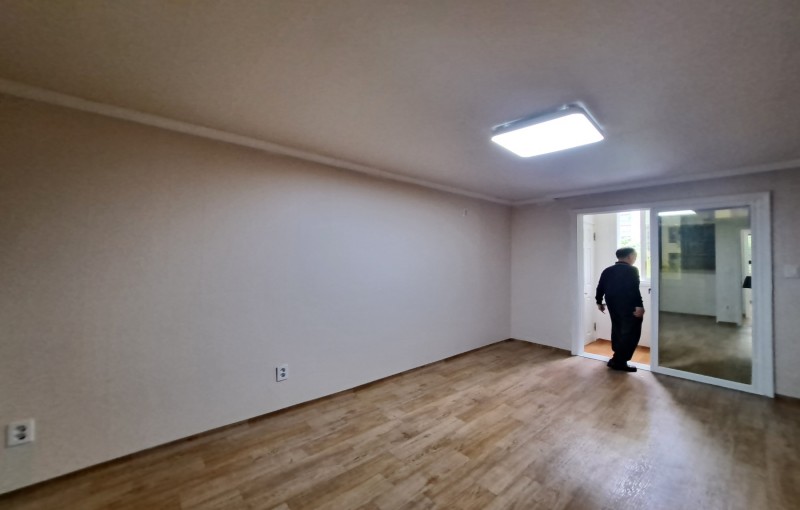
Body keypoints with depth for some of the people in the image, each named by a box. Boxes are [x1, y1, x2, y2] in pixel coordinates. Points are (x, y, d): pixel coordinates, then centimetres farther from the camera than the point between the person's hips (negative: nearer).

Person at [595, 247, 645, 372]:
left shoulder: (607, 271, 10)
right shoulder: (632, 270, -8)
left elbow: (600, 288, 13)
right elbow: (634, 290, -20)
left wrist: (599, 302, 22)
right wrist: (639, 306, -21)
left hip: (613, 306, 7)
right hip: (629, 307, -7)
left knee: (617, 331, 18)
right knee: (631, 333, -1)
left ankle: (617, 359, 27)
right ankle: (619, 361, -5)